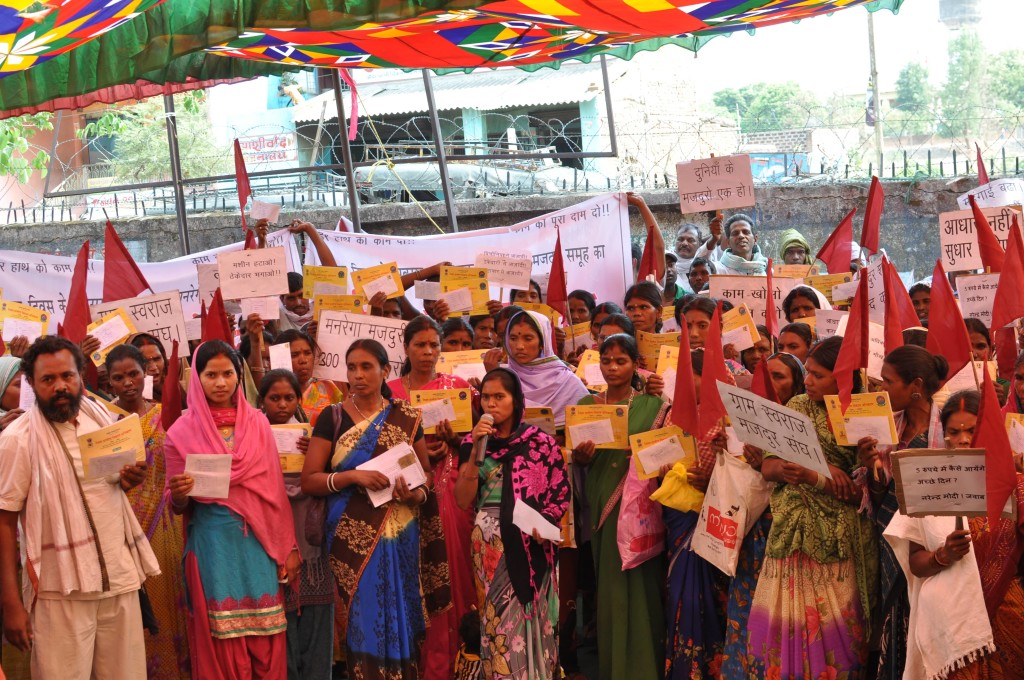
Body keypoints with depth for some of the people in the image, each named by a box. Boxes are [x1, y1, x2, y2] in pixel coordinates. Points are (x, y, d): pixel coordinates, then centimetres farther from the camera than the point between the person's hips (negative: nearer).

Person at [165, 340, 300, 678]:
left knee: (265, 638, 1)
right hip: (212, 543, -2)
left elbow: (275, 490, 6)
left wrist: (288, 548, 3)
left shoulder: (257, 423, 7)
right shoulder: (182, 432, 0)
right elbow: (177, 506, 3)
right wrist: (179, 494, -20)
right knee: (220, 642, 0)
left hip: (258, 541, 2)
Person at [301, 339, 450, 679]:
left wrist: (415, 495, -11)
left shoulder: (406, 418, 5)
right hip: (352, 537, -1)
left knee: (399, 618, 3)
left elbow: (426, 473, 11)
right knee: (362, 621, 0)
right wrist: (353, 475, -18)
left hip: (399, 535, 1)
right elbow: (309, 481, -4)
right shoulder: (332, 418, 1)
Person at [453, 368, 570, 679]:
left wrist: (545, 523, -18)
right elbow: (464, 500, -3)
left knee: (529, 615, -1)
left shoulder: (541, 442, -1)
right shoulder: (473, 443, 6)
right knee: (496, 617, 5)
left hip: (529, 543, -2)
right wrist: (477, 450, -11)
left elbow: (561, 492, 0)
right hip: (487, 544, 2)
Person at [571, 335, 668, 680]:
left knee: (637, 584, -4)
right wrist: (580, 456, -12)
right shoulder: (586, 405, 10)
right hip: (600, 504, 2)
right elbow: (578, 460, 10)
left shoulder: (653, 405, 3)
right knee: (607, 587, 4)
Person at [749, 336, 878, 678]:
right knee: (787, 627, 2)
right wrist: (807, 469, -14)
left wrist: (814, 477, -24)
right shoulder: (798, 407, 8)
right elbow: (768, 468, 2)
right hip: (791, 532, 3)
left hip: (836, 539, -3)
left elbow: (860, 493, -11)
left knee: (831, 632, -3)